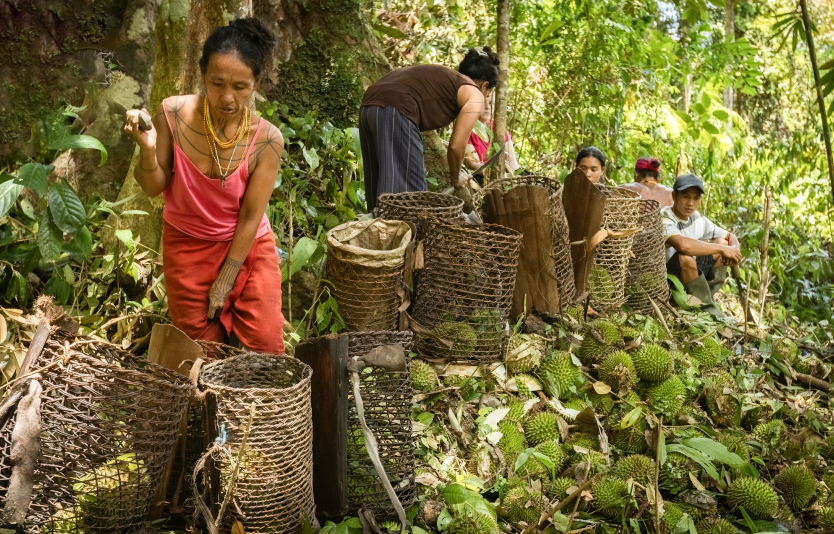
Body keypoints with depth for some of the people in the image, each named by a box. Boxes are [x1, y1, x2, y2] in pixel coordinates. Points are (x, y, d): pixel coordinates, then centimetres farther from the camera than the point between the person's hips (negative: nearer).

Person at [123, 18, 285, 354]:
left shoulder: (266, 140, -21)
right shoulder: (174, 114, -18)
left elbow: (251, 217, -15)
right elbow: (153, 188, -9)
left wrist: (225, 281, -10)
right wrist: (148, 149, -30)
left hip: (248, 246, -1)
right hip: (188, 247, 1)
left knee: (266, 347, -4)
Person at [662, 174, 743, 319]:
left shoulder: (698, 220, 4)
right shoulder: (663, 219, -21)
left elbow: (730, 237, 12)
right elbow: (683, 245, -41)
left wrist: (734, 249, -14)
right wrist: (722, 249, -29)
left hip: (691, 276, 8)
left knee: (721, 242, 1)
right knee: (685, 257, -36)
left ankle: (708, 295, -3)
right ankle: (708, 309, -17)